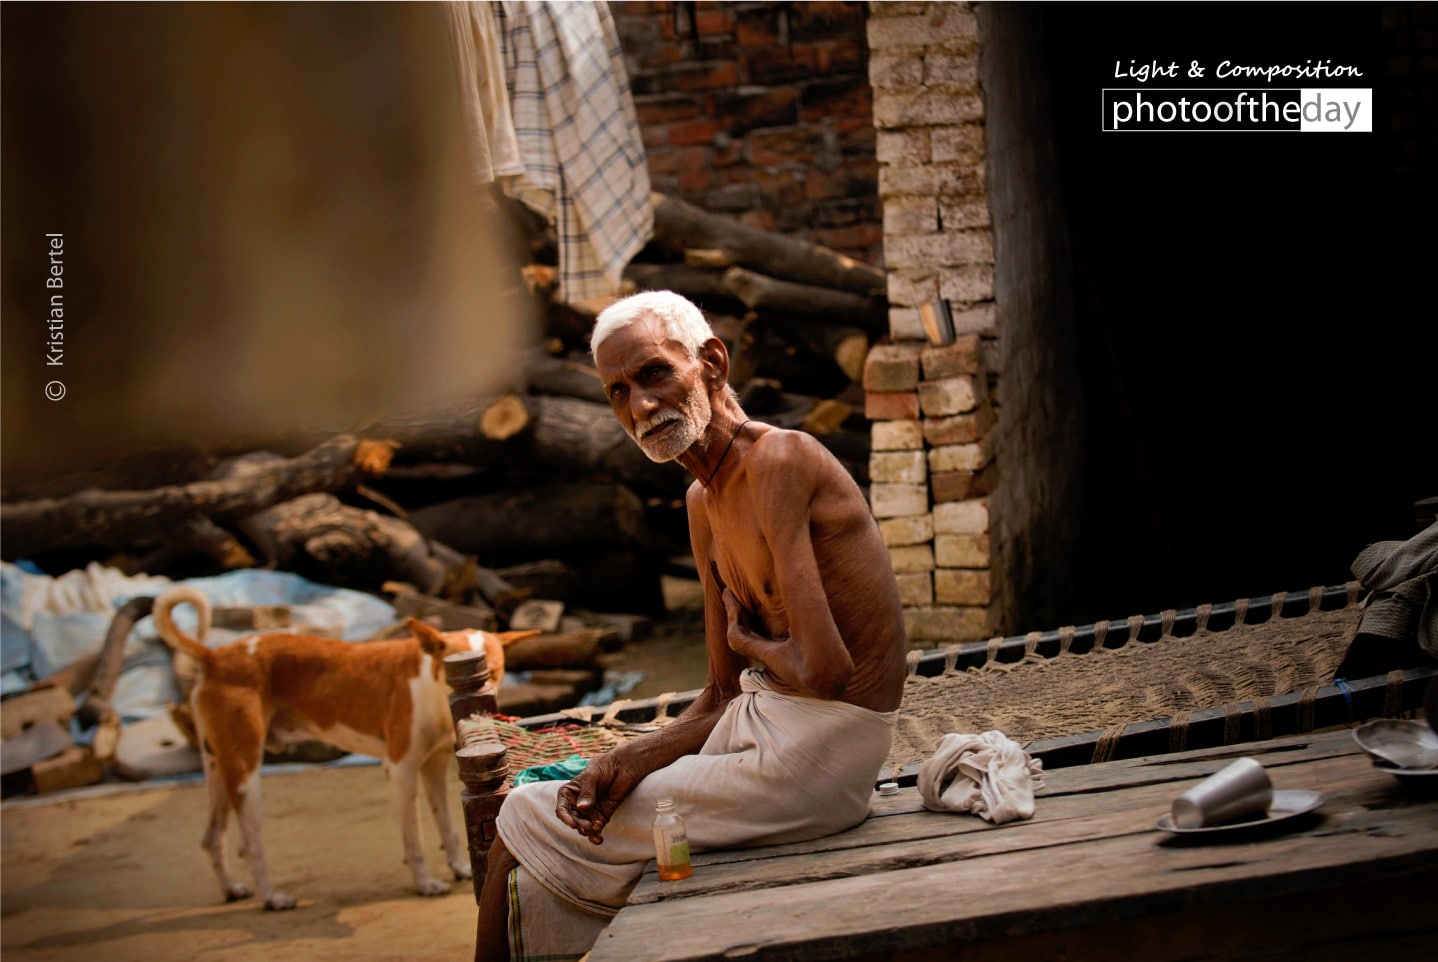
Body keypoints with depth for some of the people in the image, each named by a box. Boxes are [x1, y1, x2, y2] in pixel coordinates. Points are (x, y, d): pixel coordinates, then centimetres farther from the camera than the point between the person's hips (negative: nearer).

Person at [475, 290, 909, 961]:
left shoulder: (778, 461, -17)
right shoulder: (703, 503, 13)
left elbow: (824, 673, -24)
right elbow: (723, 699, 13)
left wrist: (748, 640, -4)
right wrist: (630, 761, -4)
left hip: (813, 758, -9)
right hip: (758, 726, 9)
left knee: (527, 827, -1)